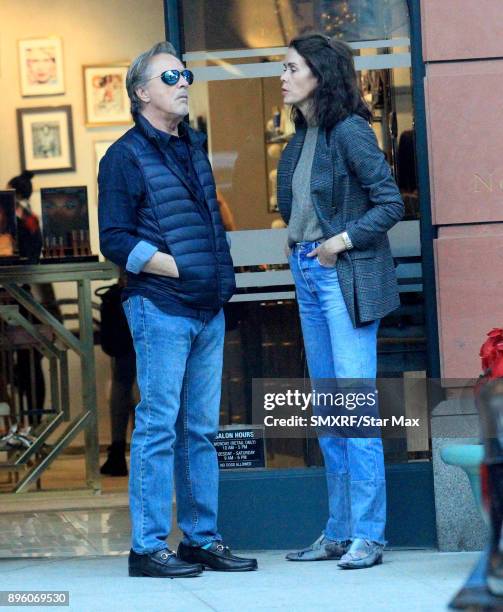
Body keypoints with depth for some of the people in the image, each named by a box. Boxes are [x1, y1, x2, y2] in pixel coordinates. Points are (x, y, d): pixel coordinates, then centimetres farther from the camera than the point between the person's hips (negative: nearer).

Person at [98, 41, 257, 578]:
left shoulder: (193, 147, 17)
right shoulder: (126, 156, -5)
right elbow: (115, 239, -9)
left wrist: (223, 271, 12)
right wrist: (175, 268, -15)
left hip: (208, 310, 7)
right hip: (160, 308, -7)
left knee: (201, 429, 10)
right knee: (158, 426, -6)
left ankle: (201, 539, 16)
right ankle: (148, 547, -2)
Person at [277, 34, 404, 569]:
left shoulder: (349, 131, -11)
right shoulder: (301, 136, 13)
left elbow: (390, 203, -12)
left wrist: (342, 241, -15)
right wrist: (301, 247, 8)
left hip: (345, 275, -9)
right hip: (308, 273, 9)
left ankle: (367, 535, -7)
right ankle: (338, 533, 13)